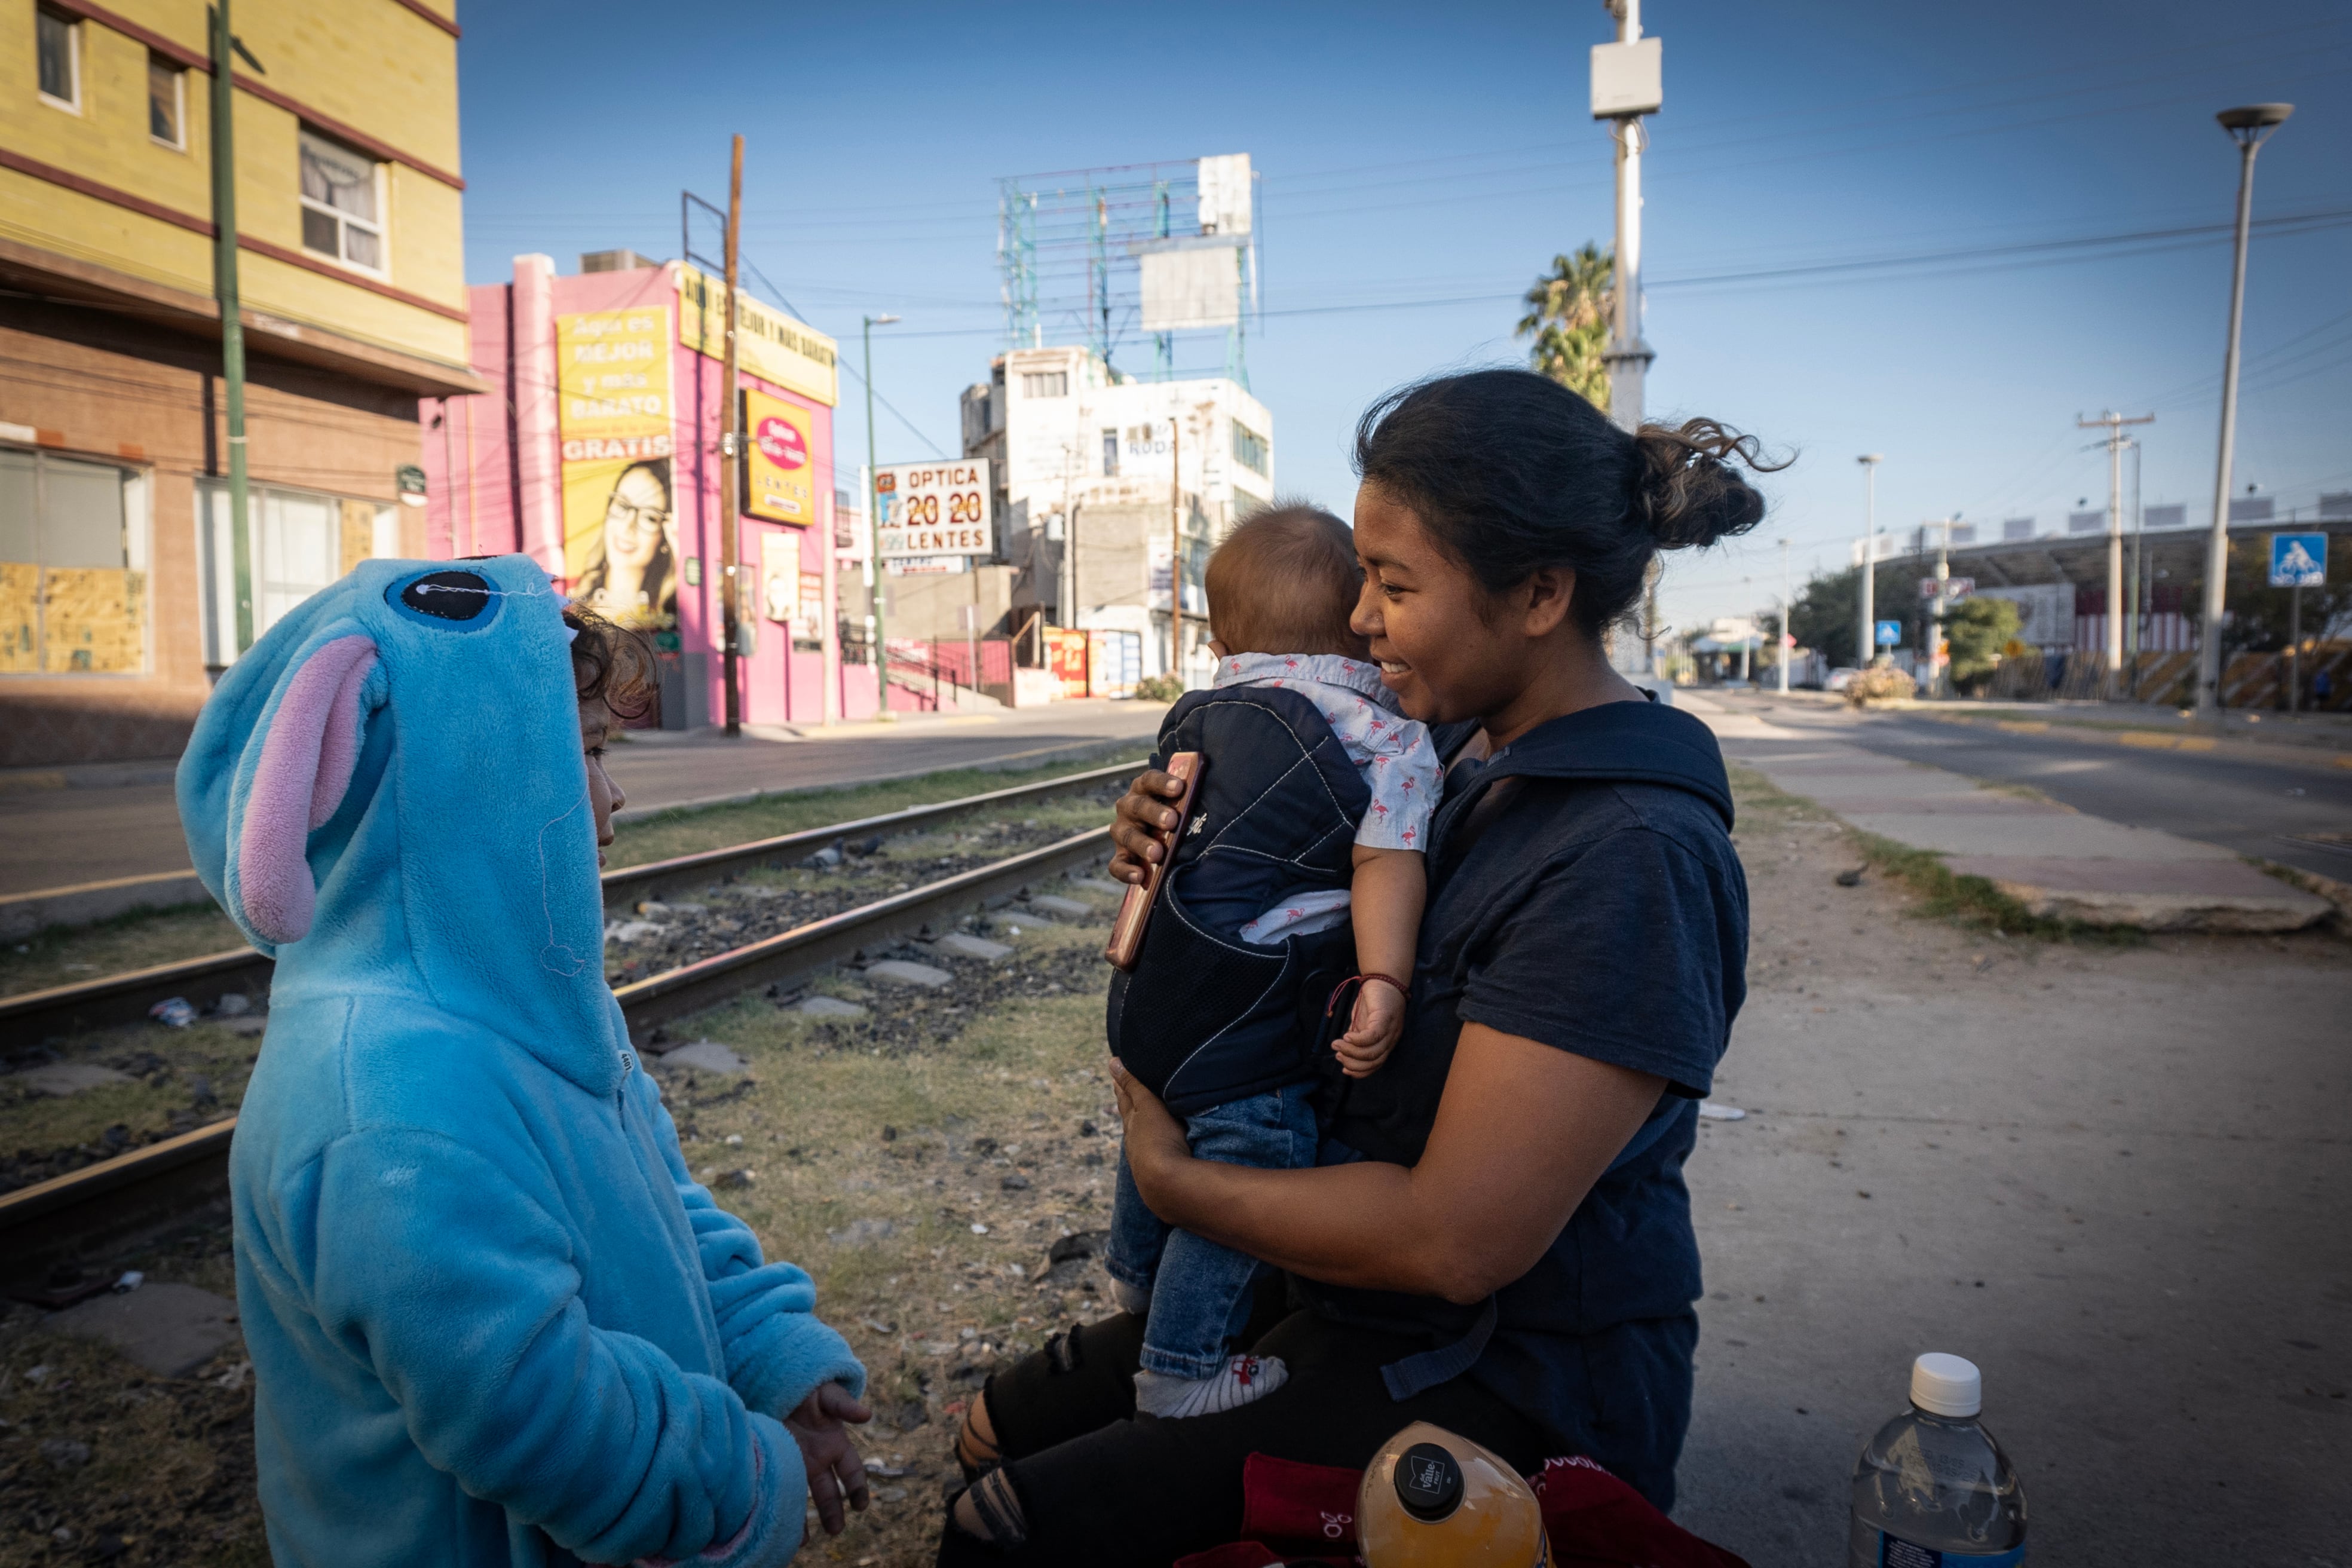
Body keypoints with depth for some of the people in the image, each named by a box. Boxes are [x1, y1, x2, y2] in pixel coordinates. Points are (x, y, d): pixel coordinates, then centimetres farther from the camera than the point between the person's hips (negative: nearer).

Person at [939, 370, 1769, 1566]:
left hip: (1510, 1386, -8)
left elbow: (1458, 1240, -28)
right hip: (1350, 1300, 8)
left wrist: (1174, 1178, -15)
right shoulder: (1450, 748, 2)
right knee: (999, 1427, 9)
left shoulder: (1629, 855, -26)